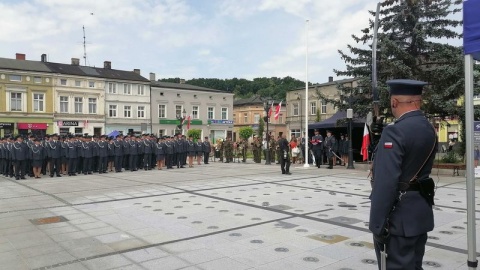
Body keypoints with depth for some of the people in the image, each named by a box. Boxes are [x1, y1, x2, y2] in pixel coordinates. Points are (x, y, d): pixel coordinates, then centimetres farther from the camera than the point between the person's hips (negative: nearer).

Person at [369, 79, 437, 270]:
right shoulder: (429, 130, 8)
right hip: (421, 212, 9)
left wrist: (377, 224, -20)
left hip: (399, 217, -9)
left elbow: (386, 183, -25)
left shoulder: (395, 132, -20)